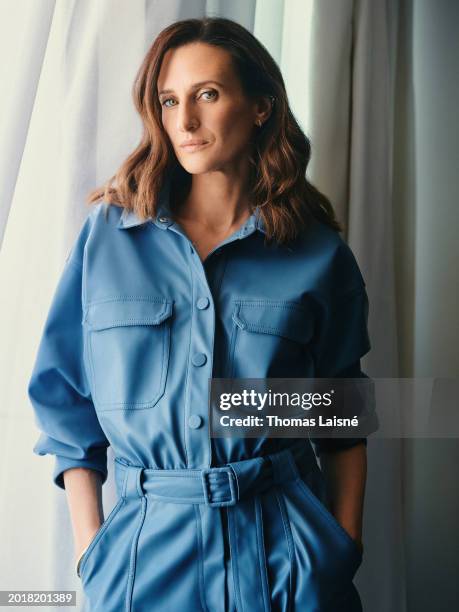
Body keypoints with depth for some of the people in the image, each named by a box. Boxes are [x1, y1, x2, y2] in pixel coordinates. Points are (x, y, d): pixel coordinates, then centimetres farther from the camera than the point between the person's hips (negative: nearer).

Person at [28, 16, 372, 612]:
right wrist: (90, 549, -2)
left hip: (286, 553, 0)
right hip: (147, 547, 1)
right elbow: (65, 401, 1)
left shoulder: (319, 255, -2)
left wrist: (346, 552, -1)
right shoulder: (109, 233, -2)